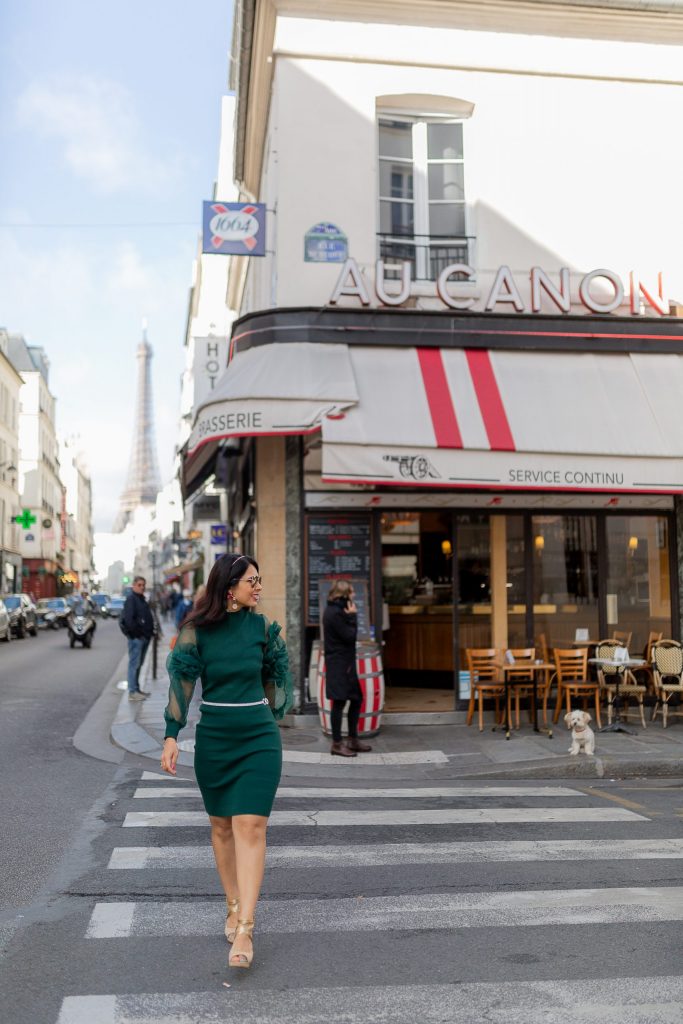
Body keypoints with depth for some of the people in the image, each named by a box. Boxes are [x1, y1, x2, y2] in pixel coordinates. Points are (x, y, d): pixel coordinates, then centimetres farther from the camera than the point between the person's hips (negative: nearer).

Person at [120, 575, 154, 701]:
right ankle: (132, 691, -5)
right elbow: (129, 619, -20)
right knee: (134, 663, -7)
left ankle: (137, 689, 23)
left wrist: (149, 632, 13)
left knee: (138, 664, 15)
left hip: (144, 637, 10)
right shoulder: (131, 598, -11)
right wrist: (136, 633, -18)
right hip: (136, 637, -10)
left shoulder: (141, 599, 18)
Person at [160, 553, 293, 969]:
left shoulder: (263, 627, -1)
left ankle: (245, 929, -10)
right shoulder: (197, 630, -4)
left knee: (250, 827, -10)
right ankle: (234, 906, 30)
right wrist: (172, 735, -11)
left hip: (258, 738, -1)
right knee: (222, 825, 12)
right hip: (212, 738, 1)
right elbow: (181, 680, -4)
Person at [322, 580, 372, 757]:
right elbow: (350, 636, -16)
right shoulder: (335, 613, -16)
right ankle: (337, 744, 1)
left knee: (356, 699, 13)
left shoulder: (337, 611, 16)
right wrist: (352, 616, -7)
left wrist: (350, 617, 3)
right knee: (339, 701, -6)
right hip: (338, 664, -10)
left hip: (345, 663, 10)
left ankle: (352, 739, 21)